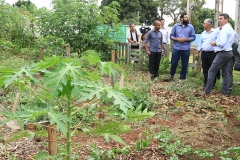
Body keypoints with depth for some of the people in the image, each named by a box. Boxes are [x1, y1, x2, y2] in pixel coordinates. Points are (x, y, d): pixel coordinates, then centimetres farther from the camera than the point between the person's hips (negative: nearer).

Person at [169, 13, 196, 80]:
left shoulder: (191, 27, 4)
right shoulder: (176, 26, 5)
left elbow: (193, 37, 3)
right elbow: (171, 36, 4)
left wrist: (186, 39, -12)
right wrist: (178, 39, -12)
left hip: (186, 49, 0)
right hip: (176, 48, 0)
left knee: (185, 64, 7)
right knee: (174, 63, 5)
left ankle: (182, 77, 20)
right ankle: (172, 75, 26)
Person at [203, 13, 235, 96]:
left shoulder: (224, 29, -16)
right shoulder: (230, 28, 16)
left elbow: (222, 43, -24)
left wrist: (214, 43, -7)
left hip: (222, 53, -10)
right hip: (228, 52, 10)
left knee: (211, 71, -5)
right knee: (225, 73, 12)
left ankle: (207, 91, -1)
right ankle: (225, 92, 15)